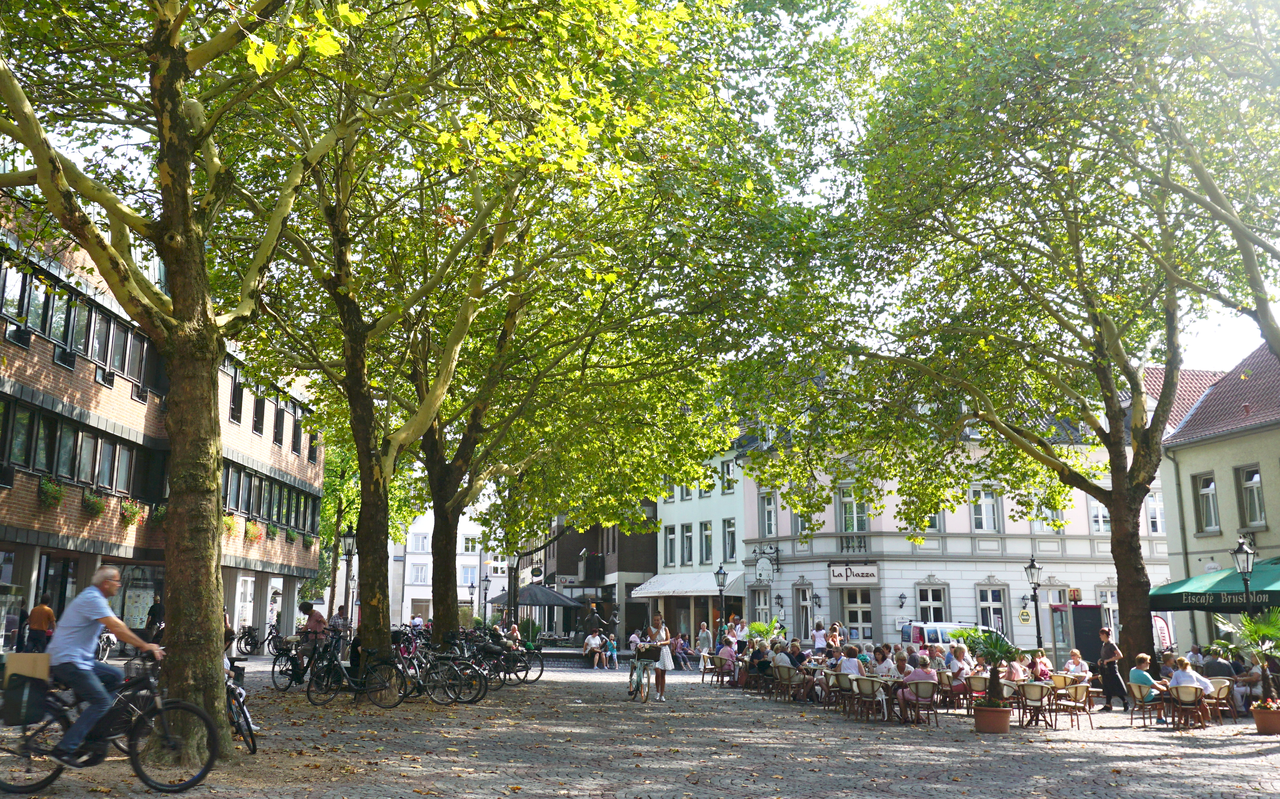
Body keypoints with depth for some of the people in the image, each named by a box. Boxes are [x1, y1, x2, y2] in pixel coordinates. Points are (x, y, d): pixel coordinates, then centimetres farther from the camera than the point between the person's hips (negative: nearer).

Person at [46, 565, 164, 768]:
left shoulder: (94, 598, 17)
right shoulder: (93, 599, -16)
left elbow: (117, 626, 19)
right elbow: (117, 628, -23)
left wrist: (141, 645, 12)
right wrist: (145, 646, -21)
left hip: (79, 660, 10)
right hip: (68, 661, -10)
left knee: (116, 676, 9)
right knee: (101, 701, -13)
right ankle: (64, 749, -15)